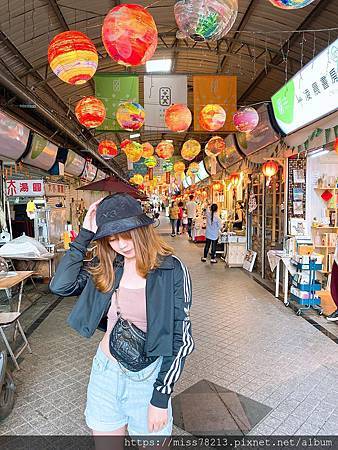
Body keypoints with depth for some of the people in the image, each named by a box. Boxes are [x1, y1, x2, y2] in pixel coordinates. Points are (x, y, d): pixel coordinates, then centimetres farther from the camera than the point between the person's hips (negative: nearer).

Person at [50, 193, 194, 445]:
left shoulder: (171, 270, -16)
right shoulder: (109, 267, -3)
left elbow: (181, 338, -13)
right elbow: (60, 285, -14)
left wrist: (161, 397, -12)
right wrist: (85, 235, -13)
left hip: (148, 377, -3)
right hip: (105, 371, 4)